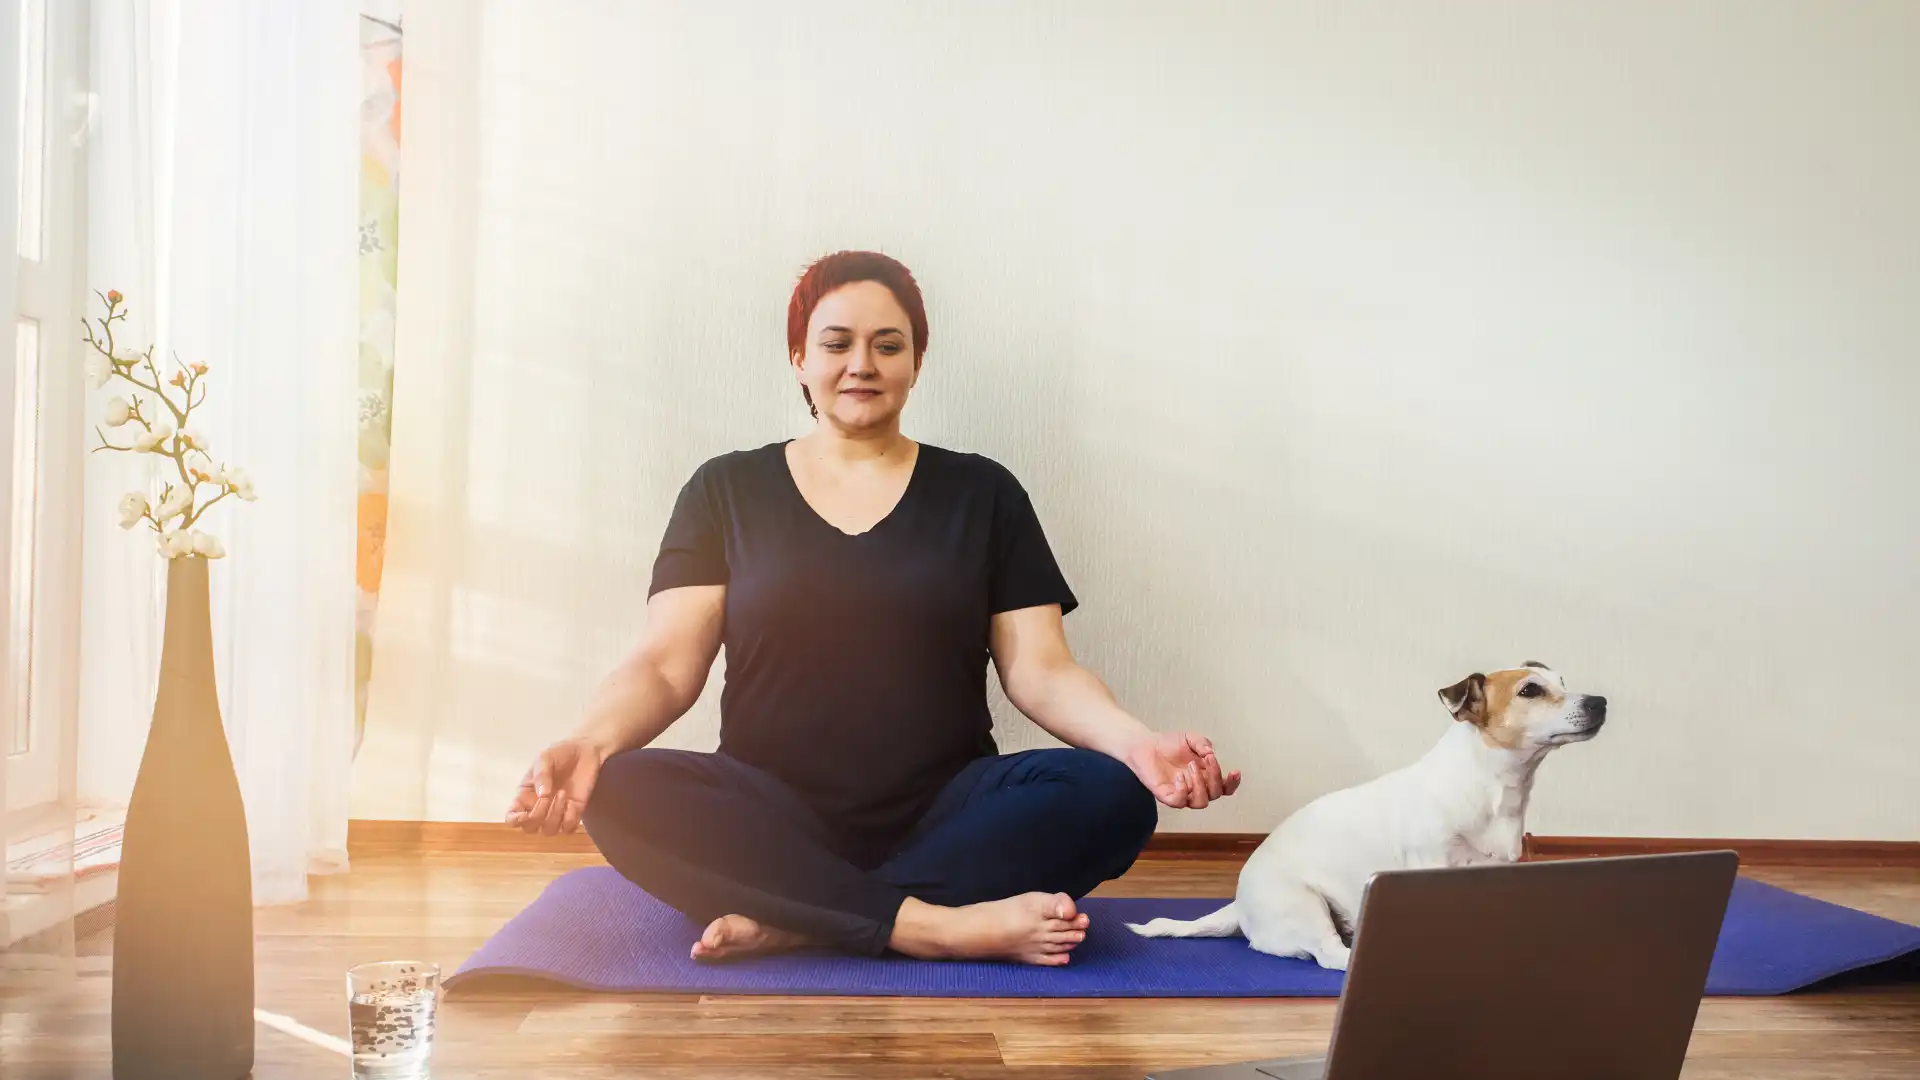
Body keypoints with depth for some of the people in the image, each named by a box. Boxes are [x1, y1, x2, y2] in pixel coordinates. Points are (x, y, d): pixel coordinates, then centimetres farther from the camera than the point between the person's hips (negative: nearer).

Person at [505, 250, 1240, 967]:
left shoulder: (982, 495, 10)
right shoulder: (727, 491, 10)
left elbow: (1039, 671, 3)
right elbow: (665, 666, 1)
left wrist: (1136, 741, -19)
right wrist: (591, 743, -22)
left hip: (946, 819, 1)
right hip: (774, 826, 0)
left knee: (1110, 794, -28)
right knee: (625, 794, -30)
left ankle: (790, 921, -27)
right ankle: (944, 926, -30)